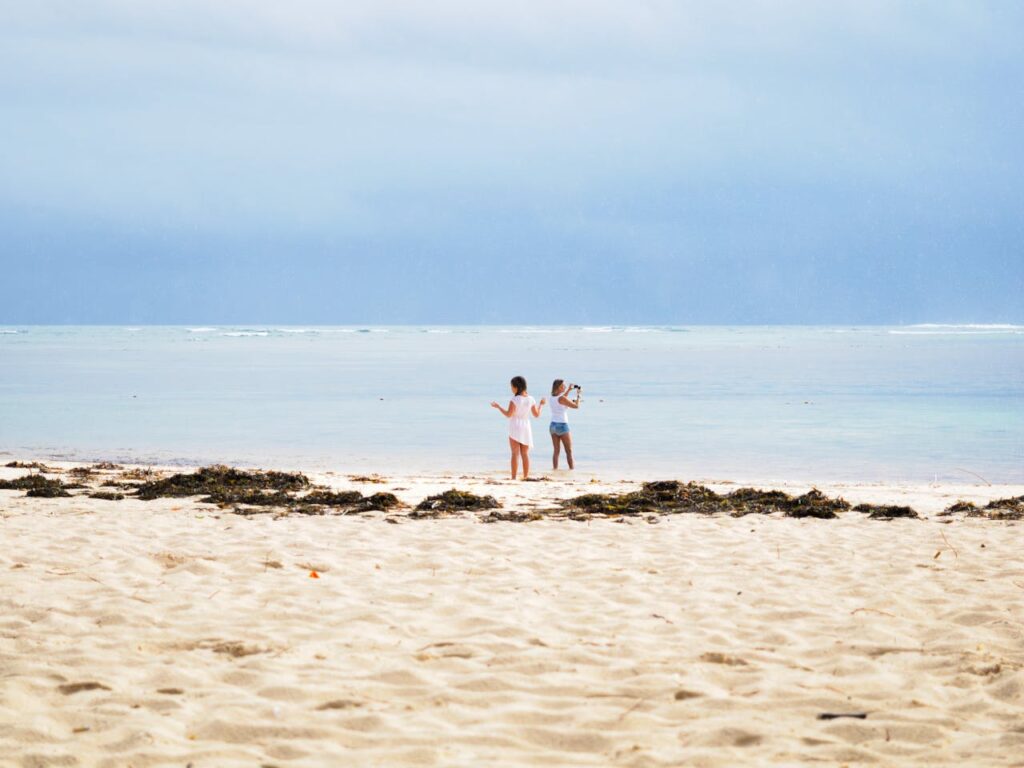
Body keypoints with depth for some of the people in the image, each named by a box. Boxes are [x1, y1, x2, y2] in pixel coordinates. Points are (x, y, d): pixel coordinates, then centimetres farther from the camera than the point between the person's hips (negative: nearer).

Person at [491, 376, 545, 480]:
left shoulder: (515, 399, -13)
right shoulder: (530, 399, 3)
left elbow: (508, 414, -17)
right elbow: (536, 414, 10)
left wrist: (498, 406, -7)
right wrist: (541, 404, 26)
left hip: (515, 428, -5)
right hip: (526, 428, 5)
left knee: (515, 454, -5)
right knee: (525, 454, 10)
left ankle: (513, 478, -9)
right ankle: (526, 477, 9)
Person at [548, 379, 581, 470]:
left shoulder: (552, 397, 5)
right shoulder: (562, 398, -17)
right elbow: (576, 406, -11)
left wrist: (569, 390, 26)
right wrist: (578, 395, 3)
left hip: (553, 425, 7)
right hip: (562, 426, -7)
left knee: (556, 451, 8)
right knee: (569, 451, 3)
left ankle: (555, 468, 4)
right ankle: (572, 468, 3)